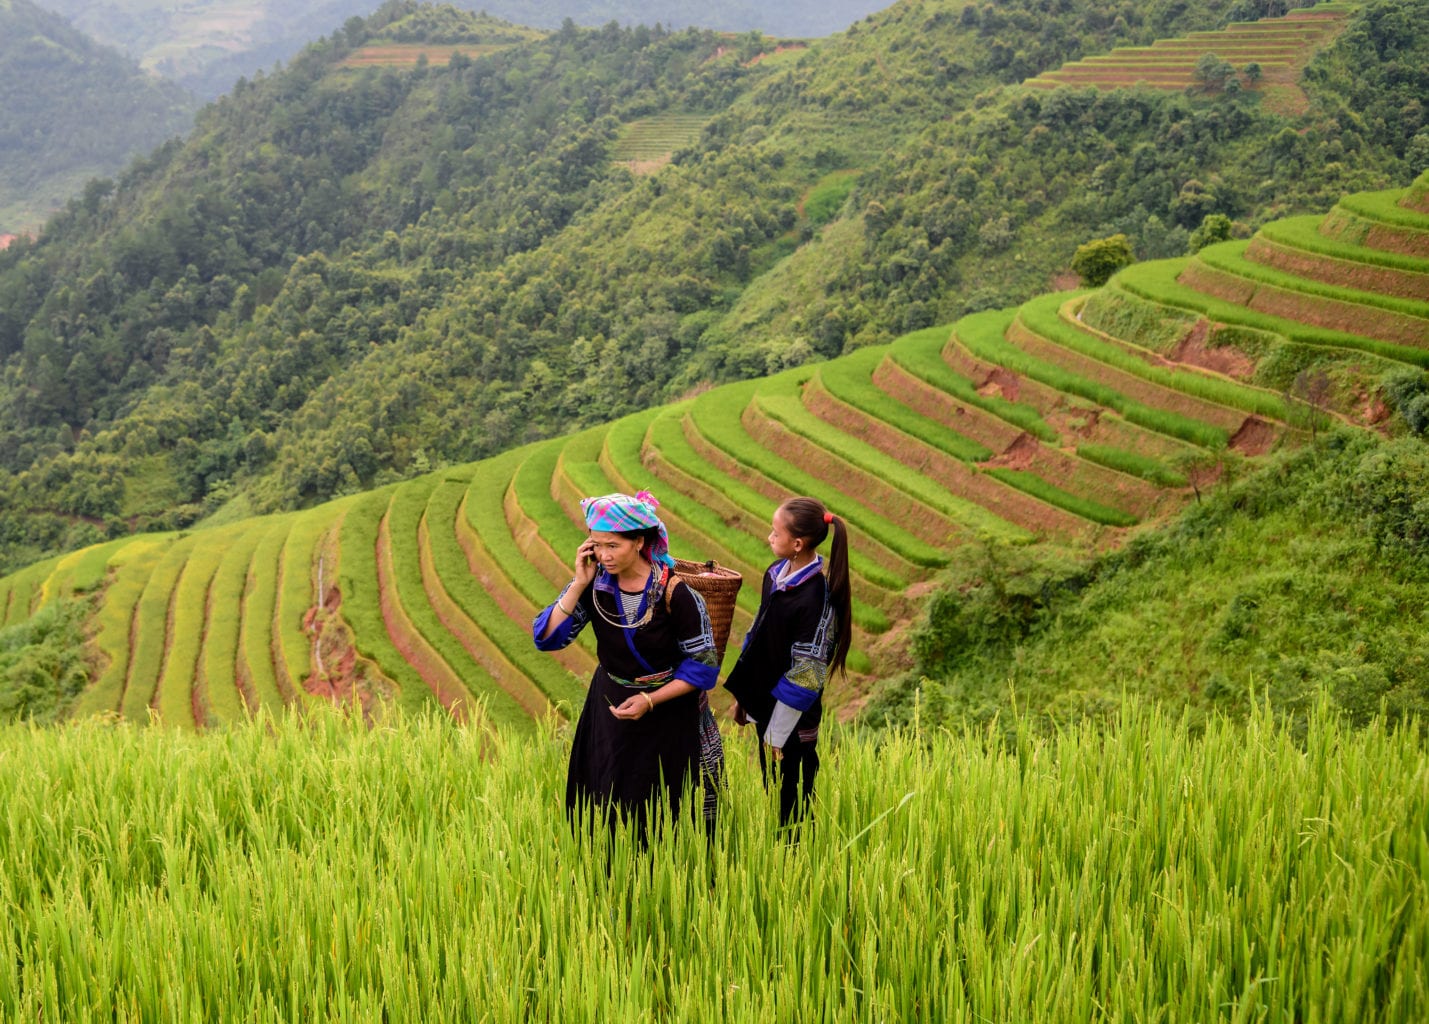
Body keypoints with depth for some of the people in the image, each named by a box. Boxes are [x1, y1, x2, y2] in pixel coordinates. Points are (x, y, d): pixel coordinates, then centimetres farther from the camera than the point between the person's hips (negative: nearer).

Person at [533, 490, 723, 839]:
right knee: (605, 803, 15)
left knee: (664, 810, 10)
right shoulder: (594, 583, -13)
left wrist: (650, 700, -21)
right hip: (608, 706, 3)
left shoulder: (674, 593, -22)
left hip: (669, 709, -3)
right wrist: (579, 585, -24)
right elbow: (547, 638, -16)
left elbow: (703, 665, -15)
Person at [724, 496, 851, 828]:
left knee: (789, 800, 6)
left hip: (791, 720, -7)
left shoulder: (816, 597, -24)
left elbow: (805, 673, -20)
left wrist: (778, 734, -15)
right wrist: (743, 696, 15)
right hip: (763, 705, 7)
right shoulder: (776, 573, 0)